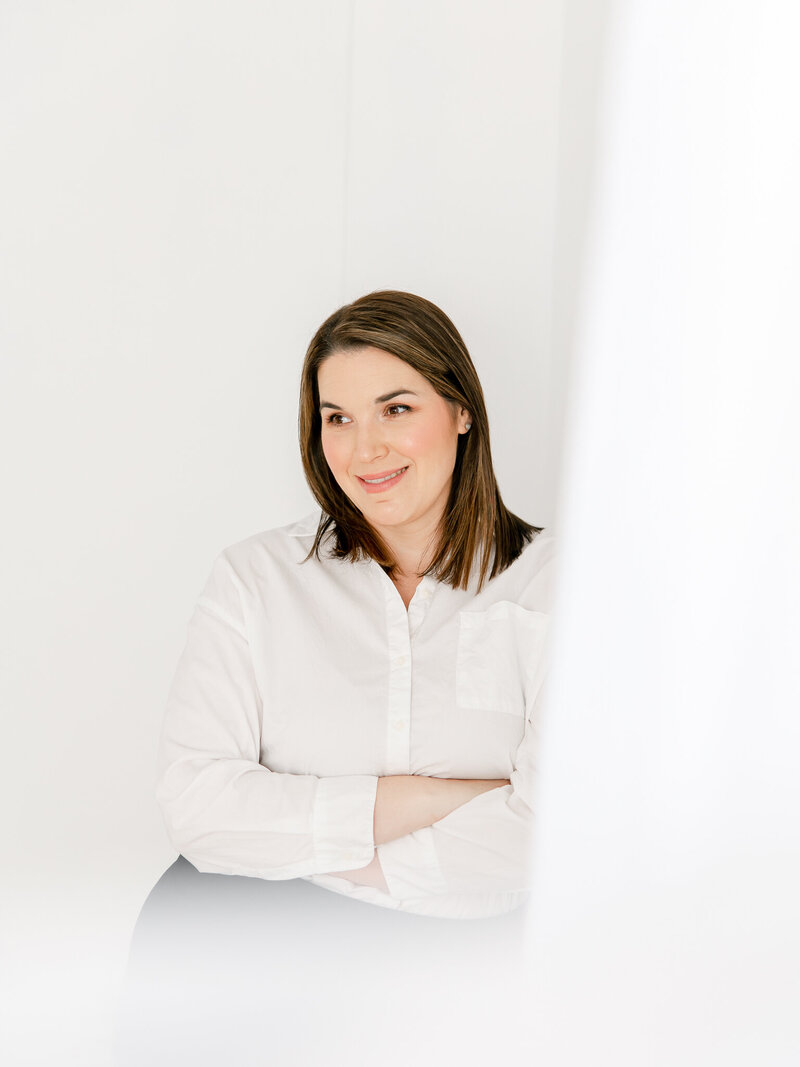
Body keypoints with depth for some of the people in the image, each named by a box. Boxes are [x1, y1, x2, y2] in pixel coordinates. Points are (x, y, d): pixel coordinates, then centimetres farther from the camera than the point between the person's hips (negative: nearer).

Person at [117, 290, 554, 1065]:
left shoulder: (552, 584, 2)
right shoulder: (254, 579, 6)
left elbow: (559, 827, -9)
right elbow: (193, 800, -5)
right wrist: (412, 802, -12)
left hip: (471, 936, 0)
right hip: (271, 930, 1)